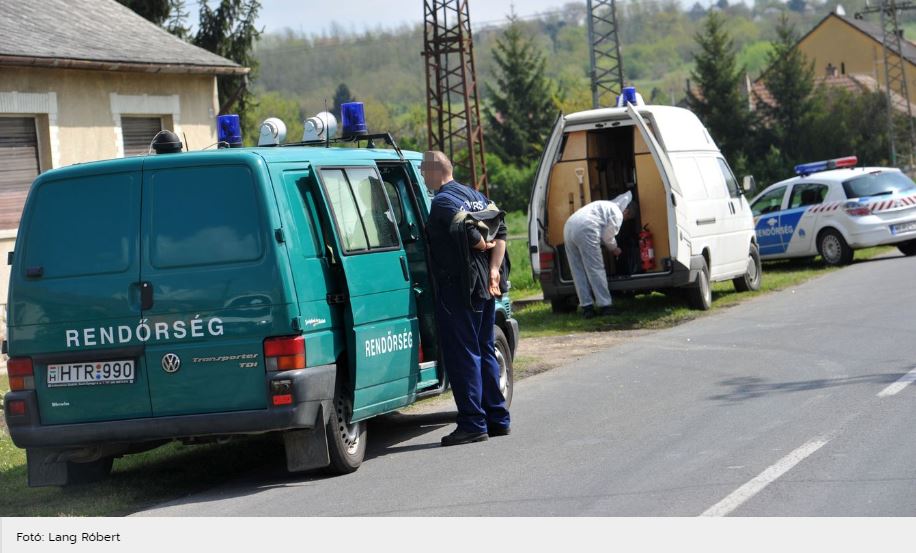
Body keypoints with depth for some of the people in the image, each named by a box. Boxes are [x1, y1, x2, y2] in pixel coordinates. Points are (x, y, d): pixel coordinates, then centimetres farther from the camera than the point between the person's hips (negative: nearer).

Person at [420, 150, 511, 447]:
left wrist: (482, 245, -4)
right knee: (485, 352, 16)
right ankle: (497, 419, 19)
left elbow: (468, 231, -24)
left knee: (462, 355, -5)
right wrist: (493, 267, 2)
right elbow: (501, 231, 8)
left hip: (458, 287, -9)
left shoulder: (442, 201, -12)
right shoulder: (475, 195, 15)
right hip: (483, 285, 9)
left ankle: (473, 423, -6)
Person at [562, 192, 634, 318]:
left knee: (578, 272, 9)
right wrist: (614, 248, 19)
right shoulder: (617, 213, 6)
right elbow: (608, 235, 4)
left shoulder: (606, 206, 33)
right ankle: (604, 306, 0)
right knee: (596, 270, -2)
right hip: (585, 230, -8)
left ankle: (586, 307, 7)